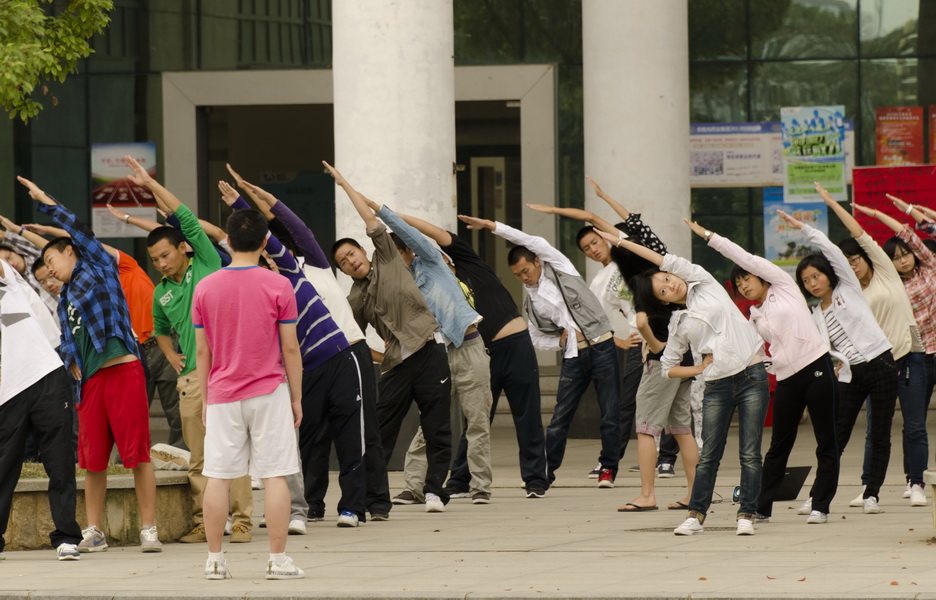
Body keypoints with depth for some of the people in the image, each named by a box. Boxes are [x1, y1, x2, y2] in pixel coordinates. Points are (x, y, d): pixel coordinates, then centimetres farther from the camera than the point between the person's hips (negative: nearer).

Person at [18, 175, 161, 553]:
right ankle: (94, 532, 12)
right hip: (90, 380, 7)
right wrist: (72, 365, 4)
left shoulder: (98, 268, 7)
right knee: (93, 460, 6)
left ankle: (149, 530, -4)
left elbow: (78, 232, -3)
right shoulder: (65, 301, 23)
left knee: (138, 454, -6)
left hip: (123, 370, -7)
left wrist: (46, 202, 0)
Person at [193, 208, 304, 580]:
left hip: (222, 396, 2)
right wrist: (296, 397, 5)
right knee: (274, 476, 1)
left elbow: (202, 350, 4)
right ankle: (278, 560, -1)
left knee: (218, 477, 6)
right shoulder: (278, 286, -6)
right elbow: (290, 347, -4)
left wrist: (205, 399, 13)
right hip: (269, 394, -2)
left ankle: (214, 560, 8)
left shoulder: (205, 288, 0)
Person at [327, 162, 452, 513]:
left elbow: (371, 219, 4)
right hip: (396, 363, 2)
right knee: (380, 432, -2)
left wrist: (344, 184, 8)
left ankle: (434, 489, 3)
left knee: (437, 428, -3)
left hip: (428, 348, -2)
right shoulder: (354, 301, 12)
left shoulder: (388, 260, 9)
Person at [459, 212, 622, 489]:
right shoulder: (530, 303, 10)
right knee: (560, 416, 1)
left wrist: (491, 226, -14)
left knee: (610, 414, -1)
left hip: (601, 347, -4)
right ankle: (546, 471, 9)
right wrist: (560, 340, -6)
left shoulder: (558, 268, -1)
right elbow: (536, 338, 16)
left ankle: (609, 468, 11)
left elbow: (535, 242, -13)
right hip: (573, 355, 4)